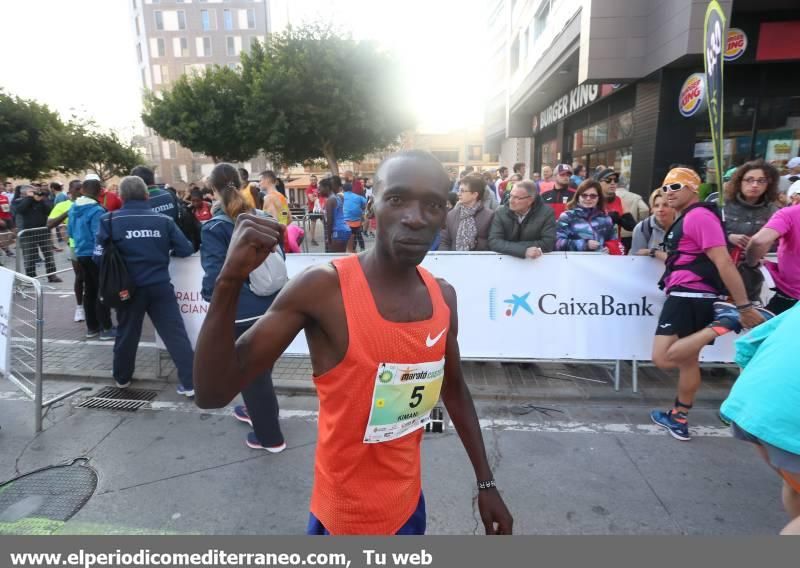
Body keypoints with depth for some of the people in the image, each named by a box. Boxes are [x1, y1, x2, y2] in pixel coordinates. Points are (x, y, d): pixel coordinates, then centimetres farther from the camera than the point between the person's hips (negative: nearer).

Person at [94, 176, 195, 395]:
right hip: (160, 286, -1)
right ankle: (189, 382, -1)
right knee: (176, 333, 1)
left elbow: (99, 257, -3)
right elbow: (186, 249, -2)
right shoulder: (163, 220, -2)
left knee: (127, 333, 20)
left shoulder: (110, 220, -4)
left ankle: (122, 377, 39)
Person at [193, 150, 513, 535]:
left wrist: (485, 482, 12)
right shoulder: (322, 288, -22)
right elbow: (212, 394, -22)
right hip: (346, 515, -4)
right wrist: (230, 280, -36)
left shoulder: (442, 296, -6)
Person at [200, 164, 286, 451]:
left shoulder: (214, 228, -12)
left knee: (252, 373, 8)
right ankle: (256, 411, 46)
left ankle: (269, 436, 21)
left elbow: (215, 274, -17)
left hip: (241, 312, -6)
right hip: (271, 305, 6)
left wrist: (210, 298, 2)